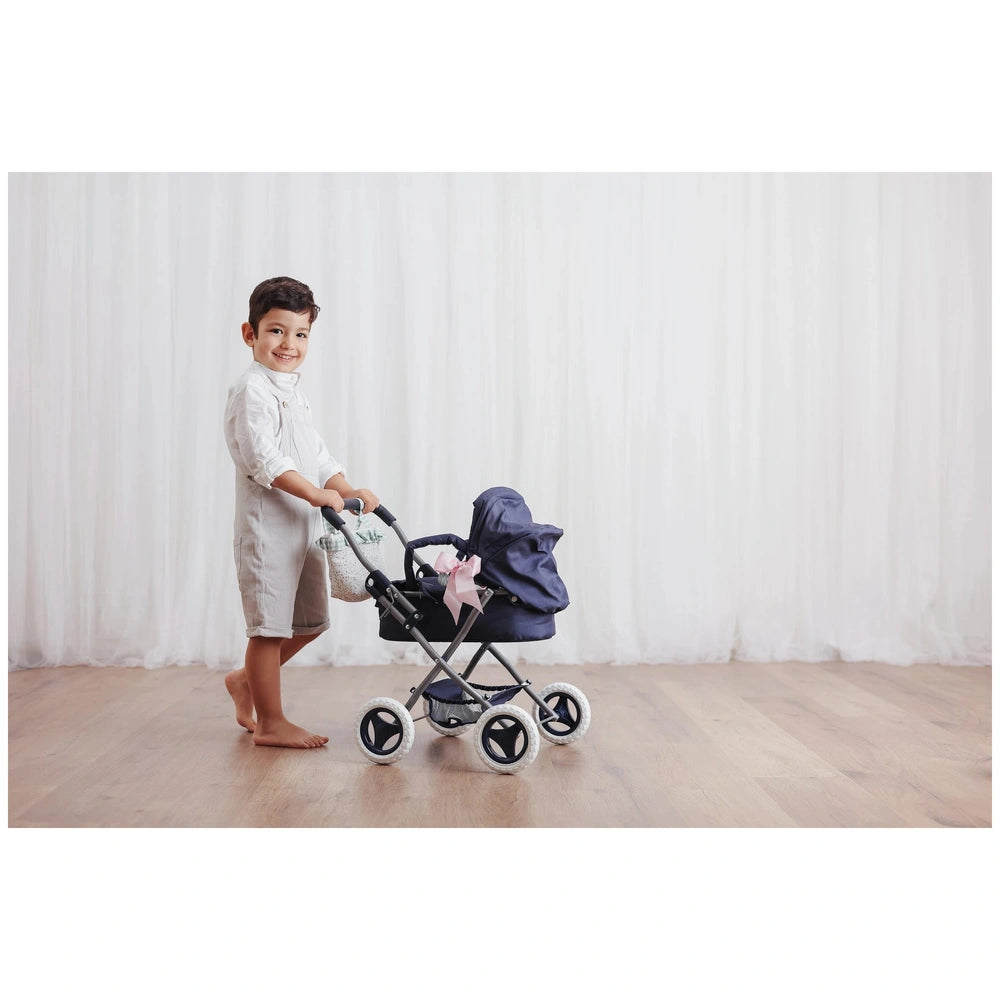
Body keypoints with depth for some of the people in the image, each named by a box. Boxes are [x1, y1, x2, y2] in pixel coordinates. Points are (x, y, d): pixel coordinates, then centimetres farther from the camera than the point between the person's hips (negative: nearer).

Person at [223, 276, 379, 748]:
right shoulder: (252, 390, -11)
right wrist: (317, 495, -27)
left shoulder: (293, 394, 19)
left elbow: (316, 455, 17)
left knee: (309, 621, 17)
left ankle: (247, 680, 34)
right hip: (267, 523, -9)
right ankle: (271, 723, 10)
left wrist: (348, 489, 2)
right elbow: (263, 458, -22)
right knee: (269, 624, 0)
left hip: (304, 524, 9)